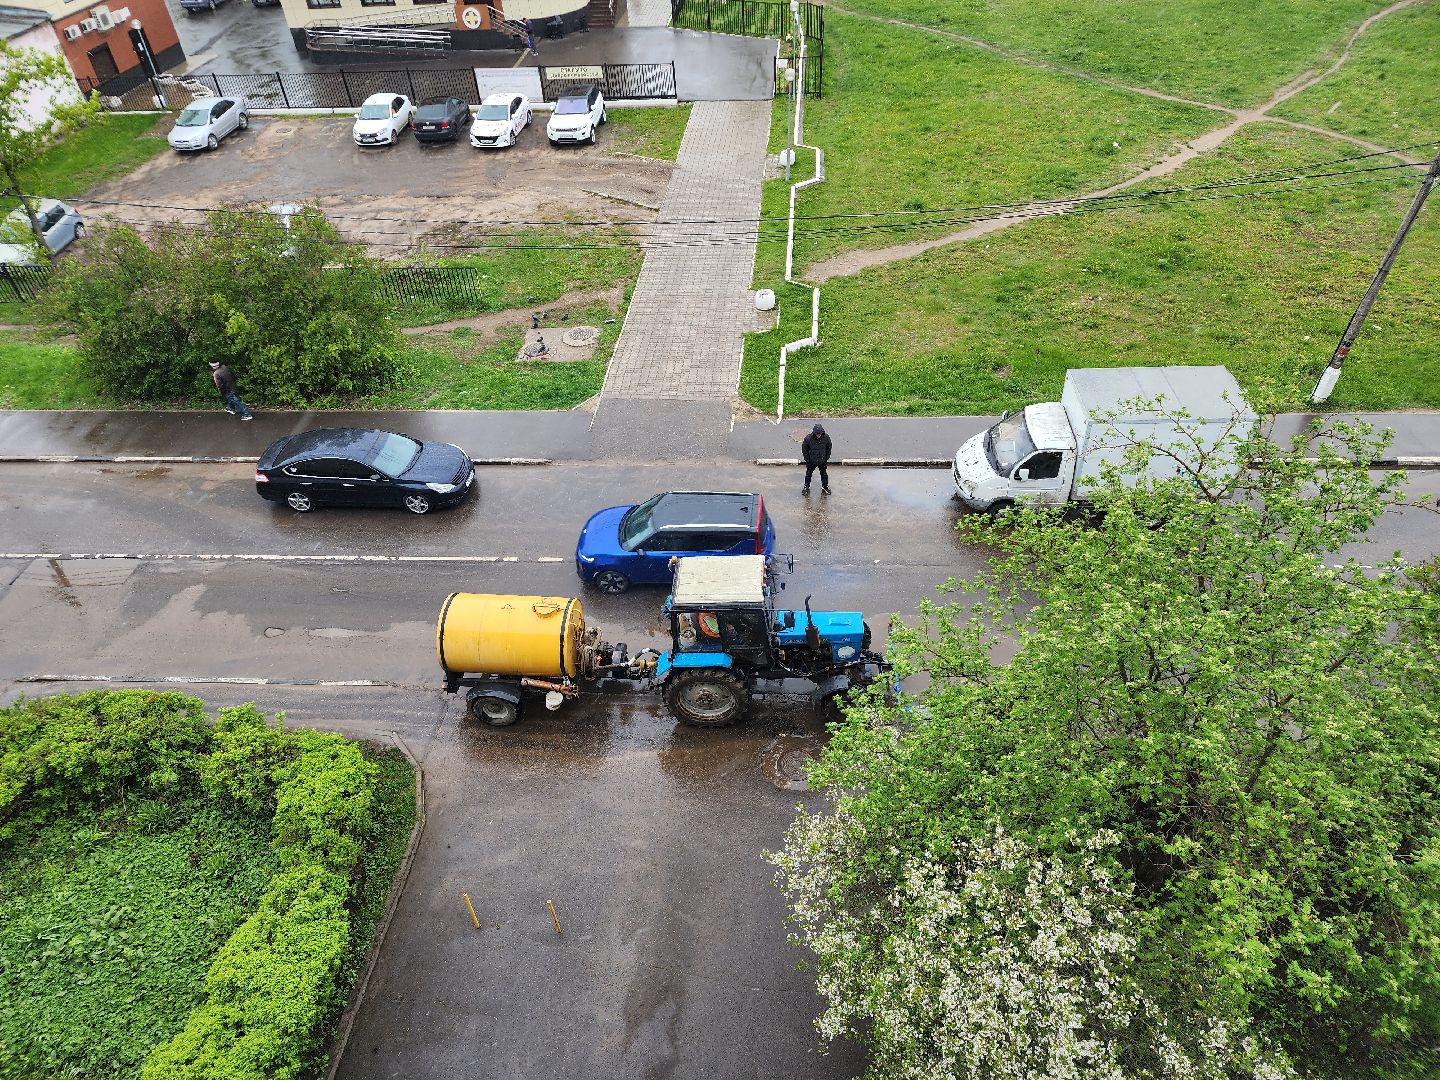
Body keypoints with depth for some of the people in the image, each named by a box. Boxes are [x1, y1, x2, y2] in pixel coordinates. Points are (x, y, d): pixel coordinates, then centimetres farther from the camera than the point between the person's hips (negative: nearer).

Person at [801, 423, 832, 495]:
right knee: (808, 474, 15)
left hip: (822, 460, 1)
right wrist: (807, 459, -6)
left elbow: (828, 448, 0)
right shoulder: (808, 438, -24)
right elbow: (804, 449, -8)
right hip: (811, 461, -1)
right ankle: (806, 487, 35)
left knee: (824, 474, 18)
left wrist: (827, 457, 1)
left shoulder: (826, 437, -18)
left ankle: (825, 486, 39)